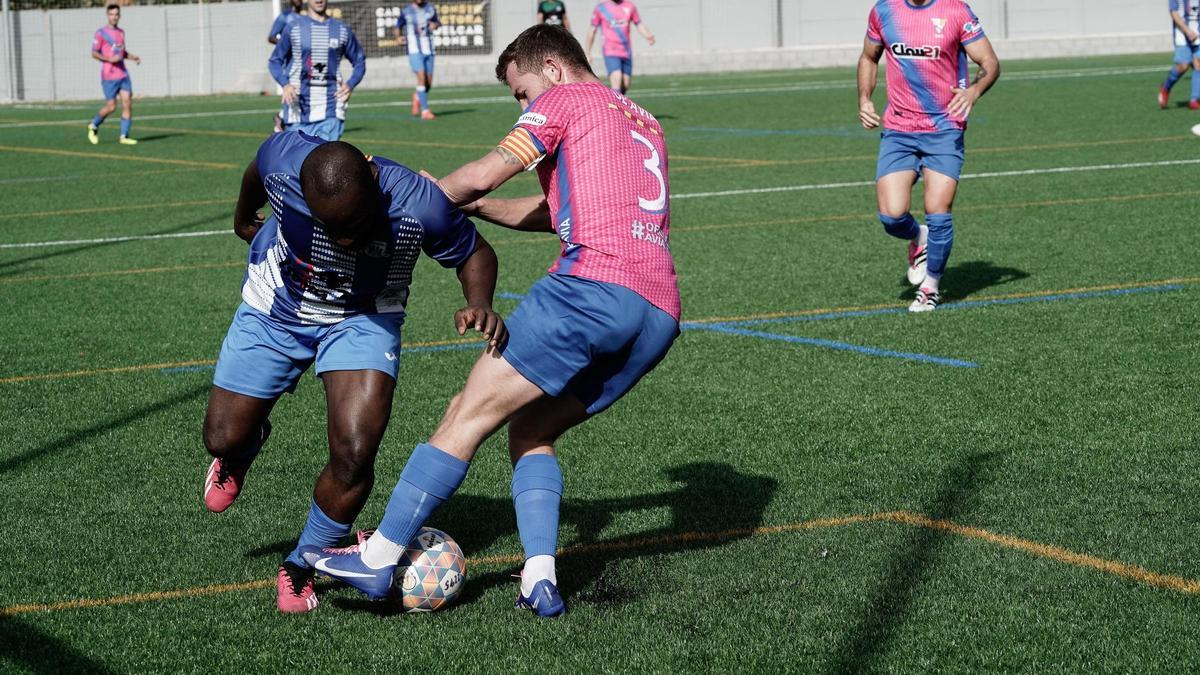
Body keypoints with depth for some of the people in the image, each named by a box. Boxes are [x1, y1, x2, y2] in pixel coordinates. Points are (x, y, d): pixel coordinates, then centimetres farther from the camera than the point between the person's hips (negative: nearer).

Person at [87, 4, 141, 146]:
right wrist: (109, 59, -21)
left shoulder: (121, 32, 15)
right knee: (111, 106, -5)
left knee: (128, 103, -5)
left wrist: (133, 57, 7)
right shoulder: (101, 33, -4)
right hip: (109, 76, -6)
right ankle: (93, 125, 21)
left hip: (123, 75, 6)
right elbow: (94, 53, -7)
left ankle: (124, 136, -2)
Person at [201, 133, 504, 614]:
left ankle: (303, 565, 8)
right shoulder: (282, 159, -32)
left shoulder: (419, 205, -36)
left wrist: (480, 304, -34)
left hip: (362, 319, -2)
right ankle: (245, 446, 47)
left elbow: (475, 253, -13)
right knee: (222, 438, 7)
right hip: (274, 309, 2)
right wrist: (244, 220, 17)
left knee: (354, 453, -18)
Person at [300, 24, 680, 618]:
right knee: (531, 430, 16)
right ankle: (539, 579, -1)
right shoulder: (645, 124, 32)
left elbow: (481, 175, 1)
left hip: (593, 284, -8)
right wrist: (473, 206, 33)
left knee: (470, 414, -3)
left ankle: (379, 557, -4)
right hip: (661, 314, 8)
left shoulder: (564, 99, 8)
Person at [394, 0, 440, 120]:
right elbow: (398, 27, 11)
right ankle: (425, 110, -17)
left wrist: (435, 25, -4)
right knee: (421, 77, -19)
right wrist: (399, 37, -9)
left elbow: (437, 22, 19)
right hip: (415, 50, -4)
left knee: (429, 83, 5)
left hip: (428, 50, 4)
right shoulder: (406, 12, -1)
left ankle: (417, 96, 38)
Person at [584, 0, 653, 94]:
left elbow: (639, 25, 10)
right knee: (617, 80, -22)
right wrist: (587, 52, 12)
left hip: (626, 52, 4)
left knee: (625, 86, 4)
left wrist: (648, 36, -11)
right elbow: (592, 30, 8)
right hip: (610, 51, -4)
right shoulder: (600, 8, 0)